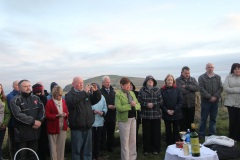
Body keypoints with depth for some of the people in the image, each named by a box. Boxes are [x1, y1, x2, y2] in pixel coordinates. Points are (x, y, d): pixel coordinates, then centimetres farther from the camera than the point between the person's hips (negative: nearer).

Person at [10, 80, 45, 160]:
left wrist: (39, 121, -12)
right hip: (22, 133, -4)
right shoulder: (15, 100, -7)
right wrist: (33, 121, -17)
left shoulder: (36, 98, 11)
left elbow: (42, 110, 5)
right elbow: (18, 115, -18)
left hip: (34, 132, 5)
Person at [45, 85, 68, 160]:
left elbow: (67, 112, 15)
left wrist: (65, 114, -8)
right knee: (53, 146, 2)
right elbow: (47, 115, -10)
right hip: (53, 127, -4)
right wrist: (57, 115, -20)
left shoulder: (63, 101, 8)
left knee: (61, 145, 11)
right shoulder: (49, 102, -8)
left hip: (63, 127, 5)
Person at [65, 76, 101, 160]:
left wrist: (96, 91, -1)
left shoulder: (87, 94, 13)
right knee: (76, 149, 3)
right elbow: (72, 101, -26)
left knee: (88, 149, 15)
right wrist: (84, 92, -27)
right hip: (77, 128, -5)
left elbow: (96, 99, 18)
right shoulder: (69, 94, -4)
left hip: (88, 127, 6)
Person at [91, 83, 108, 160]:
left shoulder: (102, 97, 11)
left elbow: (105, 108, 10)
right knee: (92, 140, 1)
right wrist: (93, 111, -22)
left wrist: (103, 112, -9)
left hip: (100, 122, 5)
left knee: (98, 140, 14)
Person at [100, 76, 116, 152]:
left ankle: (111, 147, 25)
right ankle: (103, 147, 13)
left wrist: (115, 106, -8)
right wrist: (108, 106, -16)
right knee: (103, 133, 2)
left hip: (112, 116, 5)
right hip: (103, 116, -5)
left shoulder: (113, 92, 12)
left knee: (111, 133, 13)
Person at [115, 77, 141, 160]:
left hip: (133, 119, 6)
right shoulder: (118, 94, -9)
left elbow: (139, 105, 6)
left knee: (133, 140, 15)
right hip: (124, 120, -6)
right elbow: (119, 108, -20)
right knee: (125, 141, 3)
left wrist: (135, 105, -16)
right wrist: (130, 105, -20)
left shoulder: (132, 93, 10)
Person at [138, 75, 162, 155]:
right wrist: (146, 104, -16)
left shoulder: (157, 90, 4)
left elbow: (160, 101, 0)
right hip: (145, 115, 0)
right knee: (146, 133, 4)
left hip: (156, 115, 1)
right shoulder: (142, 90, 3)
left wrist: (153, 104, -14)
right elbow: (139, 101, -2)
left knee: (156, 133, 5)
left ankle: (156, 149, 19)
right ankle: (146, 149, 18)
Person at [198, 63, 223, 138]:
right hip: (205, 101, -3)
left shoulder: (218, 77, 9)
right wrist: (210, 97, -15)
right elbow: (201, 89, -9)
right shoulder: (201, 77, -1)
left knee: (213, 118, 10)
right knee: (203, 119, 3)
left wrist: (215, 97, -11)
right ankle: (201, 134, 10)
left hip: (215, 101, 3)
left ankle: (212, 134, 19)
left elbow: (220, 88, 3)